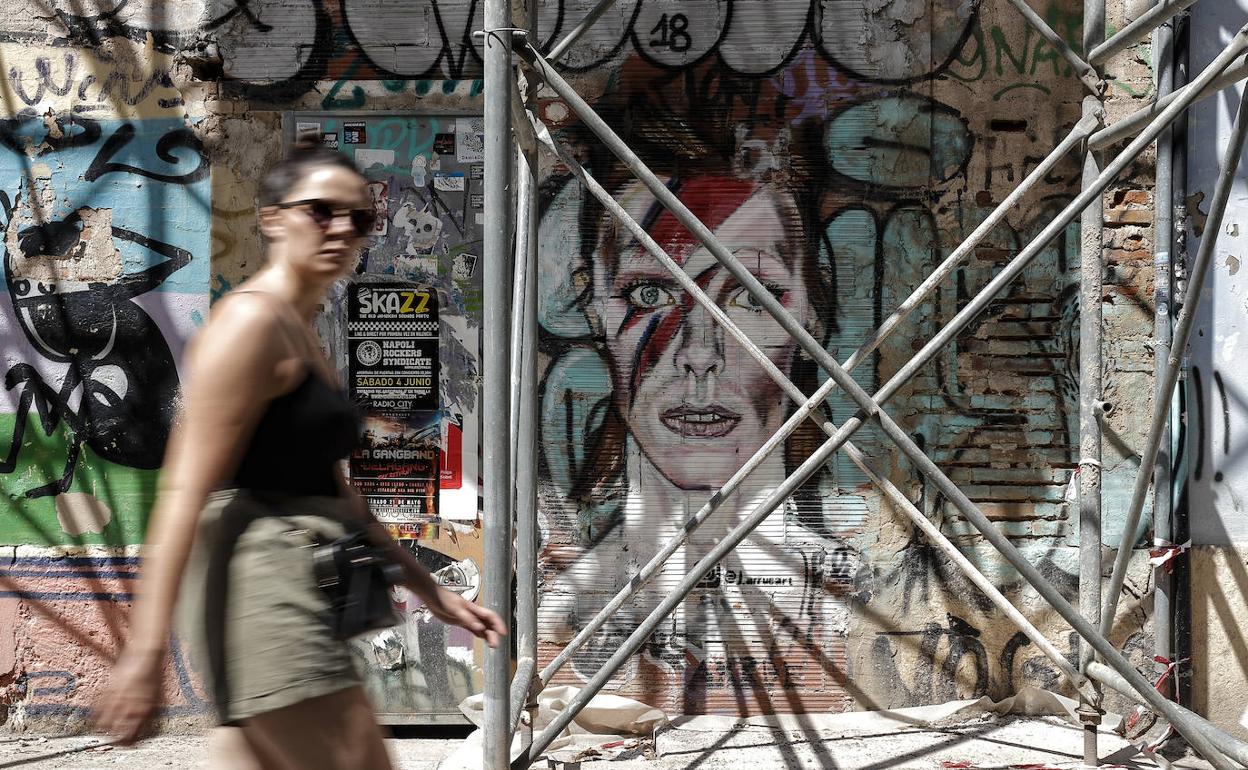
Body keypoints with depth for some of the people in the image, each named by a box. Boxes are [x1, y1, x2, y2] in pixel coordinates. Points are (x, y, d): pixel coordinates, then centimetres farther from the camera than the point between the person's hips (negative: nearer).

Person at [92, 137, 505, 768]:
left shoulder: (302, 338, 20)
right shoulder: (251, 319, -9)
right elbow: (188, 489, -18)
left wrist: (431, 590, 23)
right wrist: (147, 649, -23)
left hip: (295, 592, 9)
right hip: (264, 581, -9)